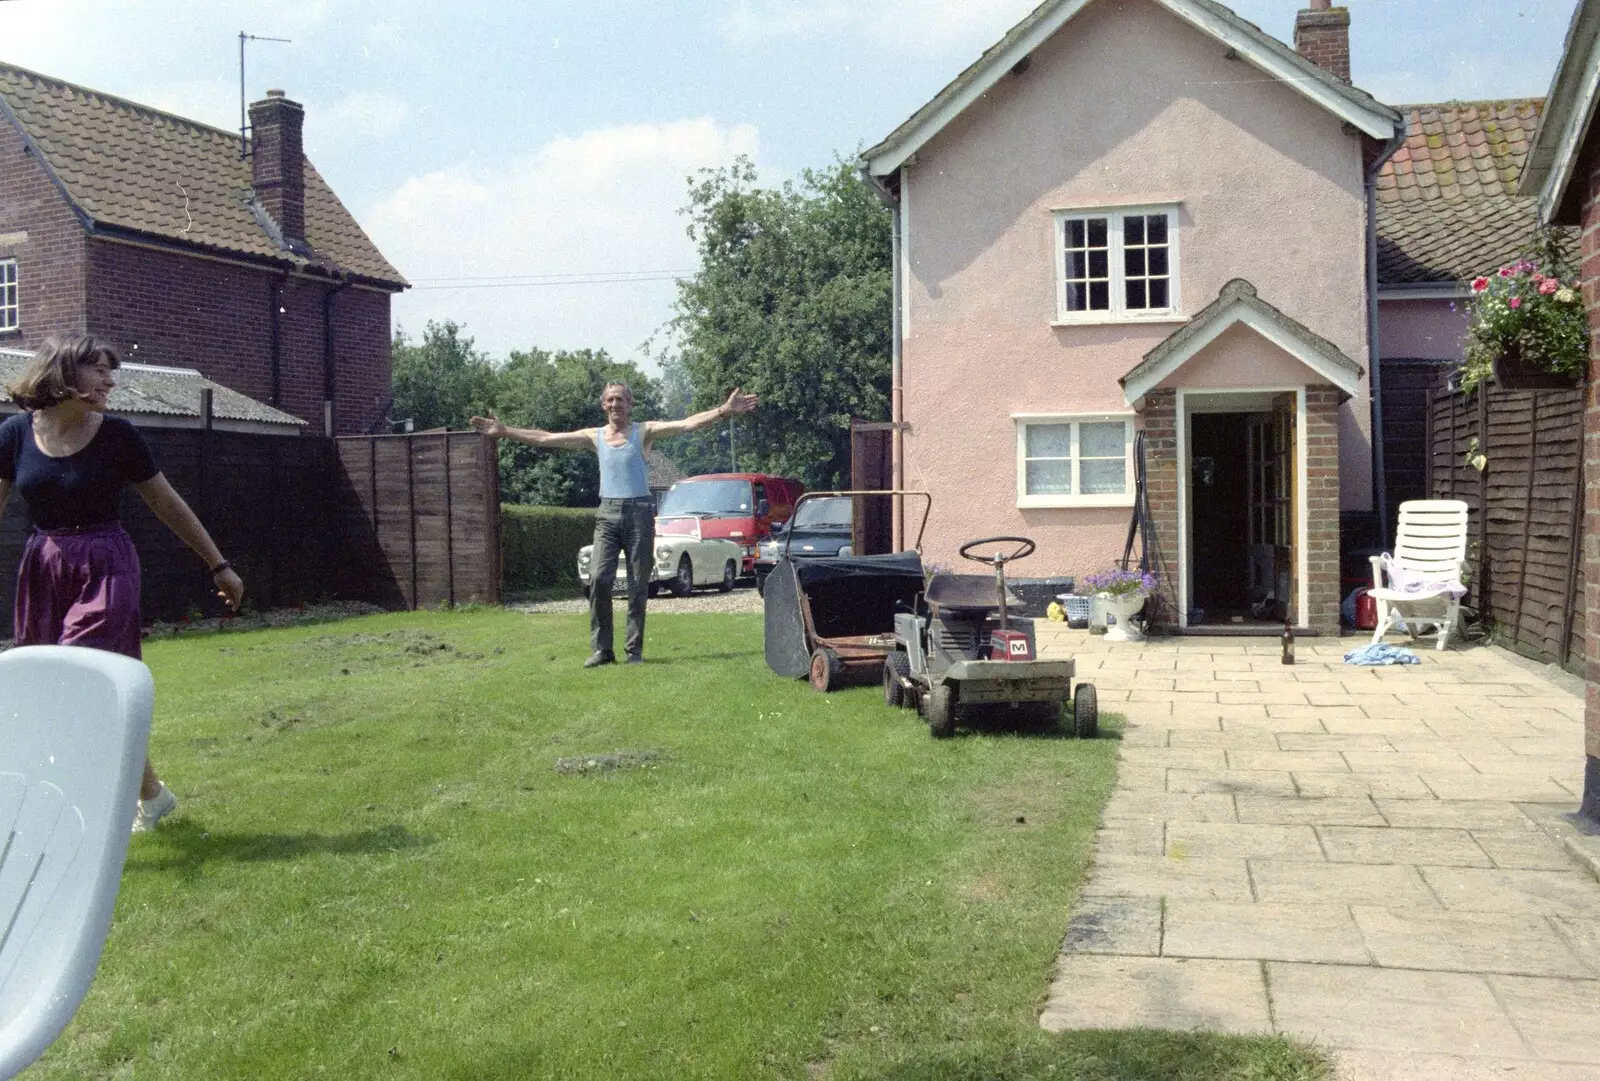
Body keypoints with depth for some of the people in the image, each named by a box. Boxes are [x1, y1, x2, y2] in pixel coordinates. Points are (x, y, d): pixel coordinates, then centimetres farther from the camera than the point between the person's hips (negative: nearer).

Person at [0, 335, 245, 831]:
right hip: (43, 571, 3)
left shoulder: (116, 435, -6)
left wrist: (219, 565, 7)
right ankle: (150, 791, 27)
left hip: (106, 570, -3)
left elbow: (168, 504, 3)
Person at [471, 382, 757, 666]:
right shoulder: (594, 436, 12)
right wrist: (503, 431, 8)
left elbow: (687, 424, -8)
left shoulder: (643, 431, 3)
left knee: (638, 586, 0)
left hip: (639, 512, -2)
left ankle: (635, 649, 6)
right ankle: (601, 649, -4)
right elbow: (545, 438, 12)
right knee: (599, 580, -9)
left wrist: (724, 410, -21)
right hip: (608, 514, 2)